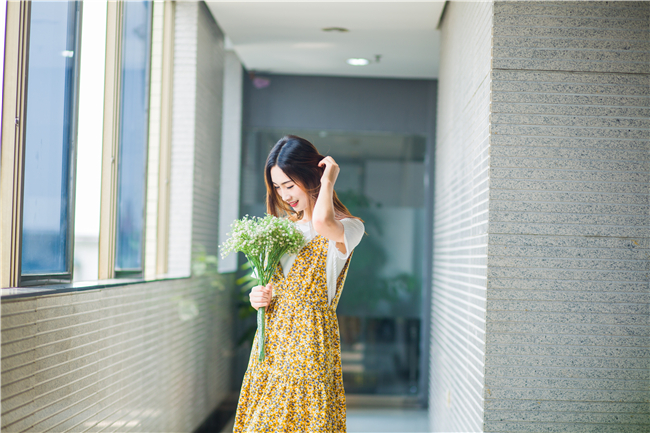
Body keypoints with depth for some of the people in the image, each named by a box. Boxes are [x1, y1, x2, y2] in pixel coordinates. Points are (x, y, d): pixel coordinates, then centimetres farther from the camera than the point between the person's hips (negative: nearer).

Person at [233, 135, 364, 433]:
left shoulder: (349, 229, -9)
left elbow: (322, 222, -34)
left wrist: (327, 181, -16)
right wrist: (261, 297, 2)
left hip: (309, 339, -7)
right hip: (271, 340, 7)